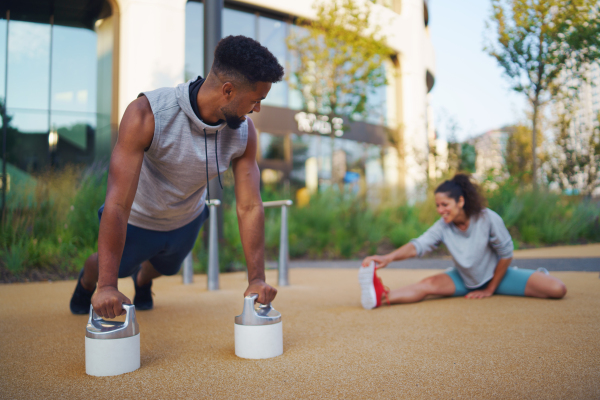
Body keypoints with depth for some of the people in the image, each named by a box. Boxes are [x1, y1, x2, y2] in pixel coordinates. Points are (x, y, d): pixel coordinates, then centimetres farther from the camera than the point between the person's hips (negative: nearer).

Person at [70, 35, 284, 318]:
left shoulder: (244, 133, -26)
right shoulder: (146, 114, -39)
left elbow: (250, 207, -24)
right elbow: (117, 204, -41)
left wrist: (257, 279, -29)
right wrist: (106, 286, -42)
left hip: (186, 221, 4)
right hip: (137, 219, -4)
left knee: (165, 268, 32)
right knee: (107, 267, 23)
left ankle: (142, 280, 69)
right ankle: (87, 283, 61)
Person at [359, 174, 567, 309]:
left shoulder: (488, 219, -25)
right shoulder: (443, 227, -17)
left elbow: (506, 255, -15)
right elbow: (418, 245, -30)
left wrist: (490, 290, -9)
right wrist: (388, 257, -49)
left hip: (496, 276, -1)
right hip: (464, 280, 1)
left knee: (557, 290, -15)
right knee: (428, 284, -27)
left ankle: (538, 275, 21)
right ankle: (382, 297, -49)